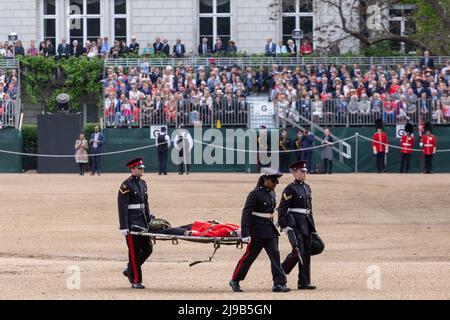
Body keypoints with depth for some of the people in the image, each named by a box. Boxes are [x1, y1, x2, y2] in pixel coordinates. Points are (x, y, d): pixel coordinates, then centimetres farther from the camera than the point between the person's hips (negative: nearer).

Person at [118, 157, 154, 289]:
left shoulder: (142, 184, 13)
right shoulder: (126, 185, -12)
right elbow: (122, 207, -15)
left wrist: (149, 220, 16)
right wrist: (123, 226, -20)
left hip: (142, 222, 8)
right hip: (132, 223, -8)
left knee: (147, 248, 8)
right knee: (135, 251, -3)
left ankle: (130, 270, 26)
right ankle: (135, 281, 4)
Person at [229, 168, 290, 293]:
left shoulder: (272, 193, 10)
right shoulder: (255, 194, -14)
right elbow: (246, 213, -17)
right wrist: (245, 233, -23)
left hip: (270, 231, 7)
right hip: (257, 232, -7)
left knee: (275, 255, -3)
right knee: (249, 256, 1)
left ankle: (279, 283, -5)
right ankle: (234, 281, 16)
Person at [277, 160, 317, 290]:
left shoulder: (307, 188, 16)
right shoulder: (290, 189, -7)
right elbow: (282, 208, -11)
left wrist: (312, 226, 19)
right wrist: (284, 226, -17)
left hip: (306, 223, 8)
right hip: (295, 223, -8)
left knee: (306, 253, 4)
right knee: (298, 251, -13)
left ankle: (304, 283, 6)